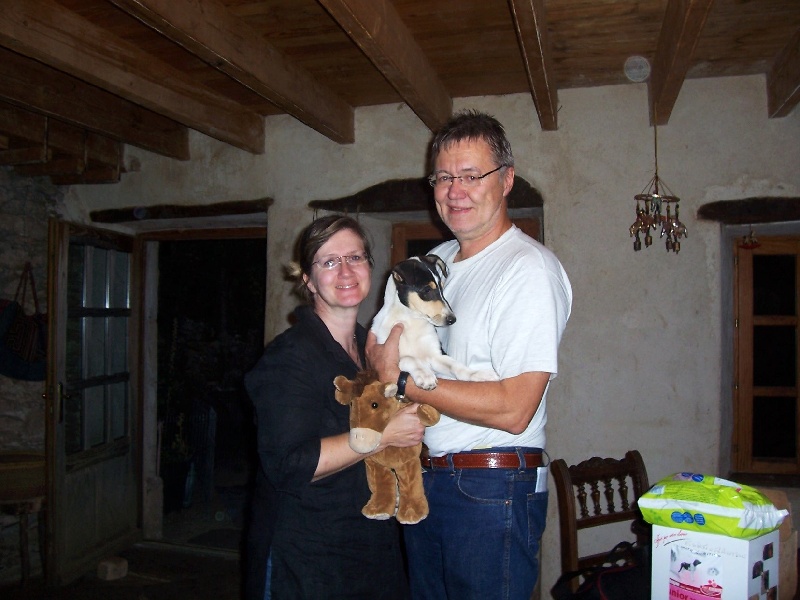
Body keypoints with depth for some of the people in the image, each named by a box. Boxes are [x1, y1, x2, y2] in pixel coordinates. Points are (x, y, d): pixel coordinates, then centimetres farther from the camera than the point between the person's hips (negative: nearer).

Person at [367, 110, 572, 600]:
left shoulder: (529, 269, -16)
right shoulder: (436, 260, 10)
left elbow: (512, 409, -23)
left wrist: (400, 380, -17)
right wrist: (381, 350, -1)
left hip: (492, 490, -8)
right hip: (423, 480, 8)